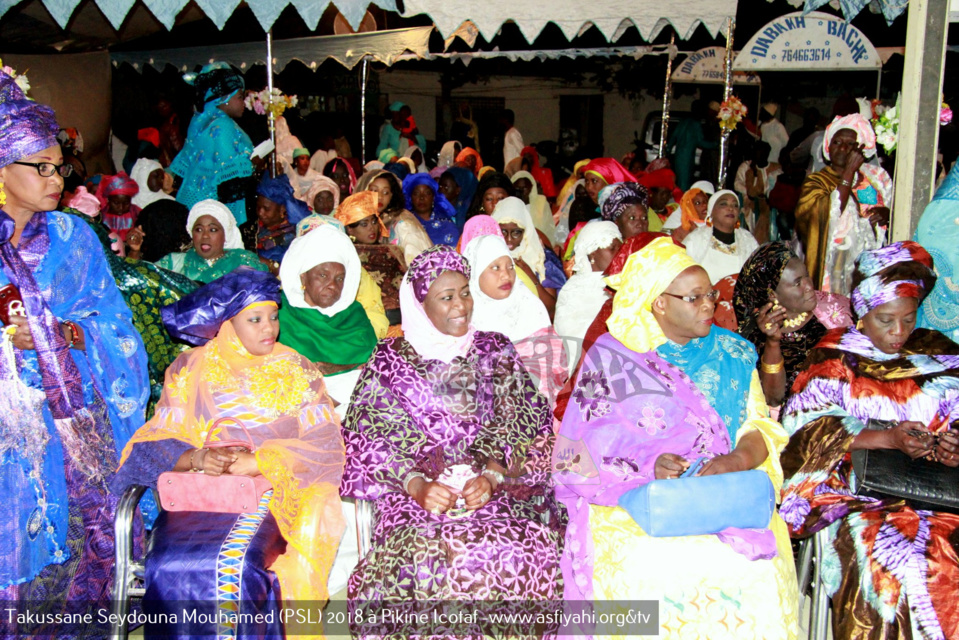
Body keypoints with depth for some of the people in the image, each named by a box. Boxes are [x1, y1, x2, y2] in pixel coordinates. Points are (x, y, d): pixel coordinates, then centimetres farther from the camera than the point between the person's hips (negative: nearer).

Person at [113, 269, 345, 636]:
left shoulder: (297, 371, 10)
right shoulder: (190, 370, 12)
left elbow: (324, 444, 0)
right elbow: (156, 442, 7)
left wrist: (255, 462, -13)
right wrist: (197, 458, -15)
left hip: (272, 490, -1)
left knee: (240, 563, -31)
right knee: (170, 568, -28)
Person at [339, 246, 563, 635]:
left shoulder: (496, 351, 13)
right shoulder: (390, 360, 8)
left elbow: (530, 428, 7)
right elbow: (369, 437, 2)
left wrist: (493, 477, -10)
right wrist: (416, 484, -14)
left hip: (498, 486, 1)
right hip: (415, 490, -1)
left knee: (528, 549, -26)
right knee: (426, 555, -31)